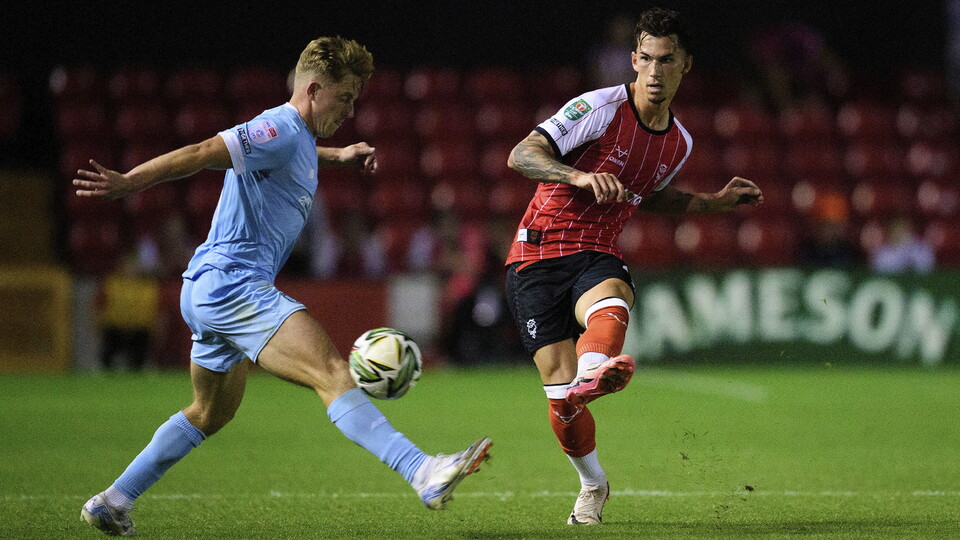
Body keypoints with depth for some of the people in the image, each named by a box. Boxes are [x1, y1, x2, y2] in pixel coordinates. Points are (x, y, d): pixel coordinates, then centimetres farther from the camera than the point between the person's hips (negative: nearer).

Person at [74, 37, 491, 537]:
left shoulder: (296, 136, 19)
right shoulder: (280, 130, -12)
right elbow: (202, 153, -22)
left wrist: (338, 155, 39)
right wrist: (128, 183, -30)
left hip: (208, 291, 11)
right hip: (233, 284, -11)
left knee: (210, 414, 25)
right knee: (331, 374, -24)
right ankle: (427, 476, -38)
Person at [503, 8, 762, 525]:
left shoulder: (678, 142, 9)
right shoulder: (601, 107, -11)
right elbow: (521, 156, -17)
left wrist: (717, 201, 21)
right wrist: (581, 176, -33)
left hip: (596, 257, 4)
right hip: (537, 255, -4)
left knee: (610, 304, -36)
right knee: (561, 395, -9)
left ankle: (592, 375, -68)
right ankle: (592, 485, 18)